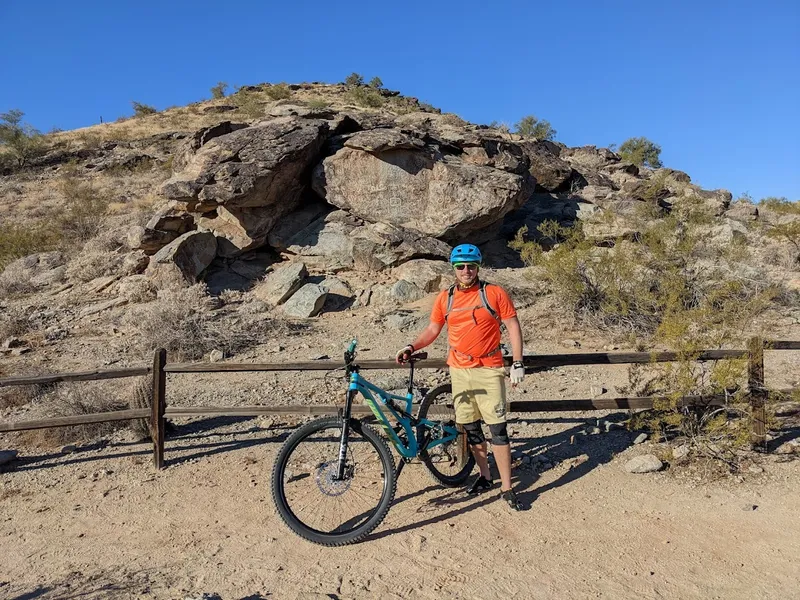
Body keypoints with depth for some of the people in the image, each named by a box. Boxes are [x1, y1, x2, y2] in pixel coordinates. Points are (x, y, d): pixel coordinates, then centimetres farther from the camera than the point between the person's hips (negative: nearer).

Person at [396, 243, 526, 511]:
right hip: (459, 371, 4)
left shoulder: (494, 293, -5)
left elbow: (513, 326, -2)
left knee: (498, 429, -3)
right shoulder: (445, 298, 5)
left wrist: (517, 363, -7)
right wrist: (411, 347, -4)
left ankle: (507, 488, 8)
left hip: (488, 370, -4)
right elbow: (432, 330, 11)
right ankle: (485, 476, 31)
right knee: (470, 428, 12)